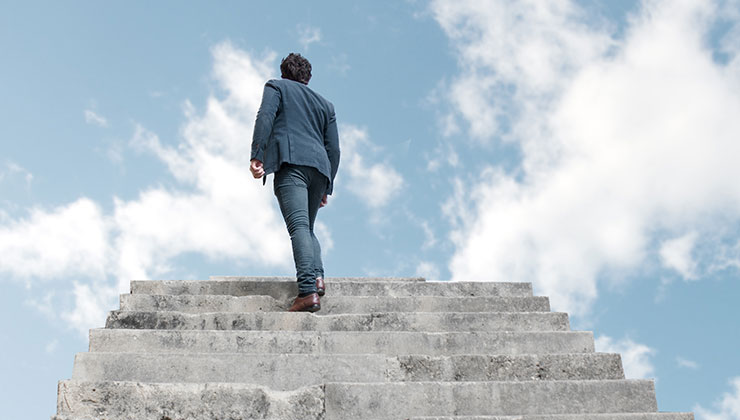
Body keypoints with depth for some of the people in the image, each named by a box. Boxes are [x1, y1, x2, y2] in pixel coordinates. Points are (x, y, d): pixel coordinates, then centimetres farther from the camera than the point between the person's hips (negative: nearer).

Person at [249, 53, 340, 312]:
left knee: (299, 226, -18)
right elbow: (334, 149, 23)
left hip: (291, 163, -5)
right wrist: (326, 188, 25)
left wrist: (256, 156, -9)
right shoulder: (325, 104, 31)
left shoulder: (276, 87, 20)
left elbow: (264, 118, -1)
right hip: (319, 168, 5)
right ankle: (317, 276, -8)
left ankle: (308, 291, -32)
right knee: (307, 227, 16)